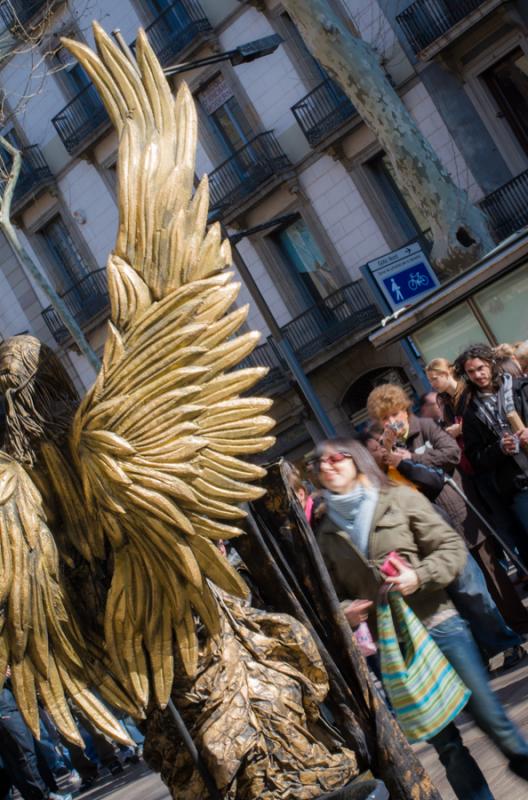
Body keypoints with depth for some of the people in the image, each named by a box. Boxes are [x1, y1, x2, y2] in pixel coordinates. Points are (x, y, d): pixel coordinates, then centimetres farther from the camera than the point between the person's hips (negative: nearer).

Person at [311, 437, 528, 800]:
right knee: (445, 742, 8)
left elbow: (453, 546, -4)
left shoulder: (399, 498, -3)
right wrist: (344, 610, -8)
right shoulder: (326, 531, 5)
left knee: (487, 712, 5)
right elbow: (334, 592, 13)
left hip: (439, 624, -2)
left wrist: (420, 576, -20)